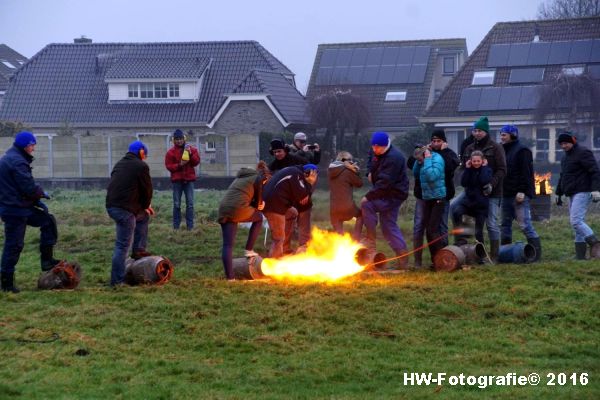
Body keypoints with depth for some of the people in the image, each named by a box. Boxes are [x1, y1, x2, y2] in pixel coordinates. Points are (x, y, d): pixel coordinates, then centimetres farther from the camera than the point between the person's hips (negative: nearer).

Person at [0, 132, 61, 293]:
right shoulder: (17, 161, -18)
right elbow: (29, 188, -21)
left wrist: (37, 201, 12)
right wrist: (42, 193, 0)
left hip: (20, 207, 10)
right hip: (15, 209, -10)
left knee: (47, 220, 17)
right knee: (13, 245, -5)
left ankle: (47, 260, 19)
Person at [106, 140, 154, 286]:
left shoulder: (119, 164, 21)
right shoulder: (141, 166, -5)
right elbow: (147, 189, -3)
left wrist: (144, 206, 25)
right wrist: (146, 205, 19)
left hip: (111, 206, 8)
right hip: (124, 209, -8)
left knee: (144, 216, 30)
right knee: (123, 244, -3)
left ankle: (138, 250, 28)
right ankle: (117, 280, -2)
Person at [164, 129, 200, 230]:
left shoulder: (192, 149, 7)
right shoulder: (171, 152, 2)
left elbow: (196, 162, 0)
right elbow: (169, 166, -4)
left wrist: (190, 154, -15)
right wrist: (179, 165, -17)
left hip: (189, 179, 1)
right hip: (177, 180, -1)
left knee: (190, 204, -1)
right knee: (177, 204, 1)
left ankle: (190, 226, 2)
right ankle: (176, 226, 6)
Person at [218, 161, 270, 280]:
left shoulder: (240, 177, 31)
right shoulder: (259, 178, 10)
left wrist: (257, 203, 18)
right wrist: (259, 204, 20)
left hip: (223, 210, 6)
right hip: (239, 209, -6)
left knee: (227, 245, 4)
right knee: (258, 218, 25)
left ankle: (229, 277, -3)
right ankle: (249, 250, 19)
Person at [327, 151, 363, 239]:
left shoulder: (331, 170, 8)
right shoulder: (348, 171, -9)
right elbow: (359, 184, 1)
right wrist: (355, 172, 7)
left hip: (334, 208, 3)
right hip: (347, 205, -3)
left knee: (338, 232, 16)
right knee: (360, 215, 27)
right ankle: (355, 239, 19)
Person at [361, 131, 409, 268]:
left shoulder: (393, 158, -24)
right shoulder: (377, 153, 7)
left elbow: (385, 183, -29)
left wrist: (368, 196, -28)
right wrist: (371, 172, 15)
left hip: (394, 195, -10)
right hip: (386, 195, 10)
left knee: (367, 205, -24)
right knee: (389, 226, 10)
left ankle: (371, 242, -15)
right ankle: (402, 259, 13)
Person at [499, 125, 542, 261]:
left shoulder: (522, 151, -8)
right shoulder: (504, 150, 19)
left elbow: (526, 173, -15)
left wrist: (522, 191, -21)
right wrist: (502, 191, 17)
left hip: (519, 195, -9)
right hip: (507, 194, 9)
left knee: (525, 225, -11)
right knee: (505, 225, 10)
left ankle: (536, 253, -7)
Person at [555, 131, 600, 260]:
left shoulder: (583, 153, -8)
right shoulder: (565, 157, 21)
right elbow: (563, 176, 31)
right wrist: (558, 194, 31)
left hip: (582, 192, -10)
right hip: (572, 195, 10)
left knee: (576, 221, -21)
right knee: (577, 224, 6)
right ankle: (580, 256, 5)